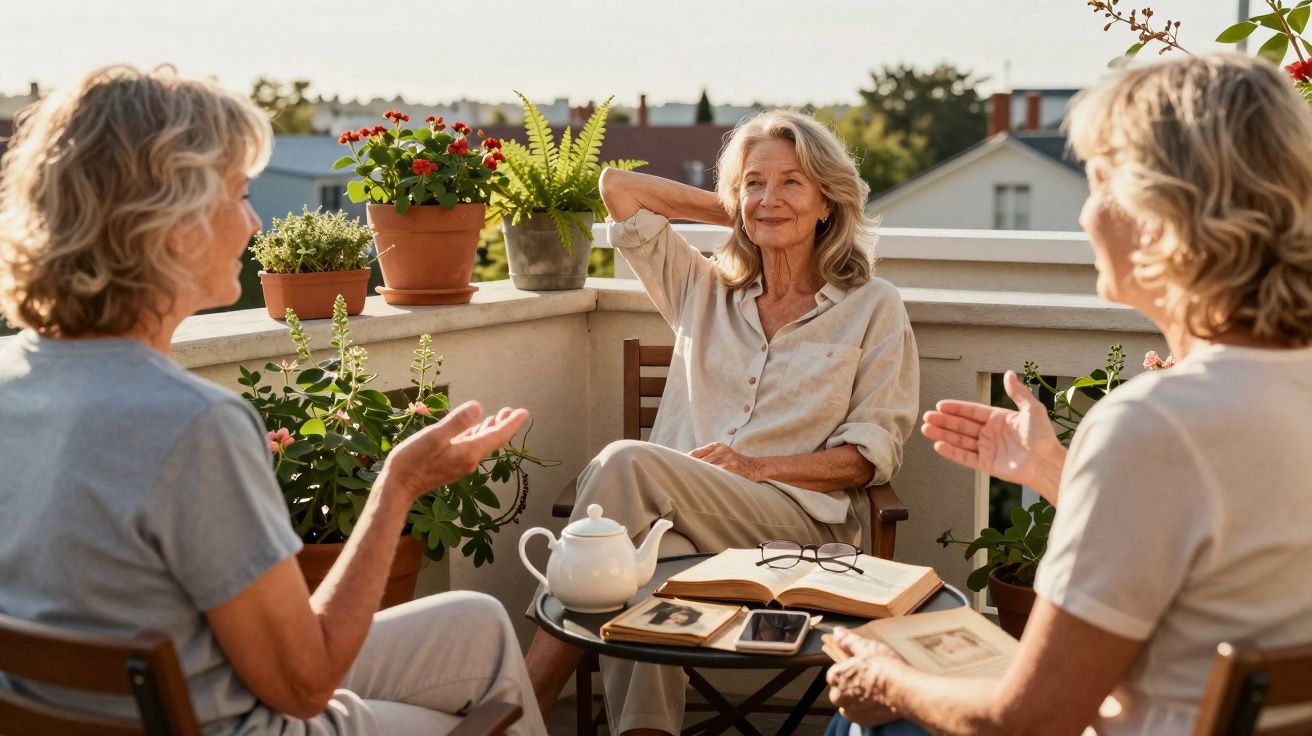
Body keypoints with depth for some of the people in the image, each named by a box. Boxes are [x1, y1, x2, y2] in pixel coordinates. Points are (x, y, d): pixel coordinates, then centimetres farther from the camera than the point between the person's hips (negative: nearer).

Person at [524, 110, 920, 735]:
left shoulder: (872, 307, 12)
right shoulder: (704, 290, 22)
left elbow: (873, 453, 4)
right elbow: (618, 186, 23)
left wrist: (757, 466, -10)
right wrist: (731, 213, 22)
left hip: (803, 519, -3)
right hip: (683, 516, 3)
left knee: (626, 463, -30)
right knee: (649, 551, -37)